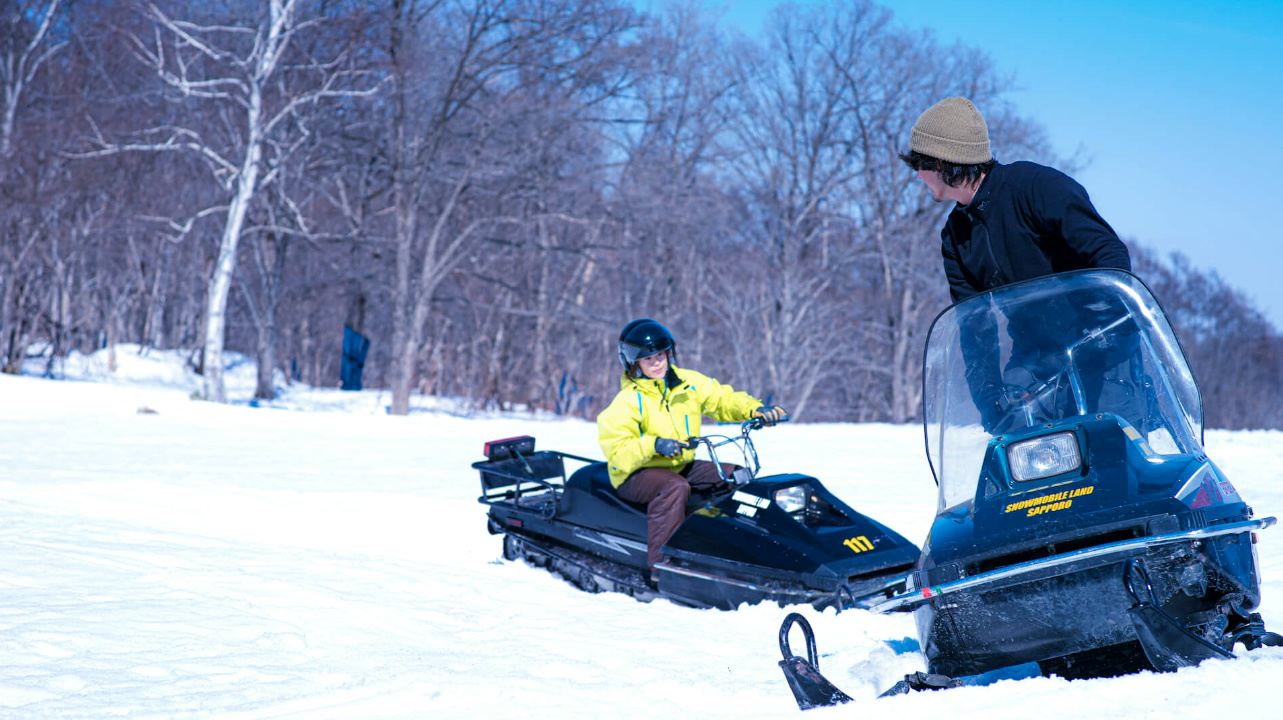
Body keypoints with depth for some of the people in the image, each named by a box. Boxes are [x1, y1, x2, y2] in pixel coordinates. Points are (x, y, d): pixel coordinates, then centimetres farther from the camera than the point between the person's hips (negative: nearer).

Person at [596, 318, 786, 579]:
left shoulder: (689, 383, 4)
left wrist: (756, 409, -10)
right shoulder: (628, 401, -13)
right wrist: (654, 445, -36)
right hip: (637, 474, -7)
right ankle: (658, 565, -40)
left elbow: (725, 399, 10)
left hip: (682, 466, 7)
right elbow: (617, 453, -21)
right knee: (675, 487, -38)